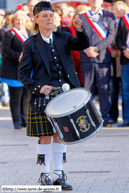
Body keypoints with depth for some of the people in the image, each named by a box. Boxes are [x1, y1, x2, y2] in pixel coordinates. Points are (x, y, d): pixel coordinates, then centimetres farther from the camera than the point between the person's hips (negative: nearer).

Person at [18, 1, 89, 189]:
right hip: (43, 97, -3)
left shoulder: (63, 38, 7)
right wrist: (38, 87, -18)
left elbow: (83, 45, -10)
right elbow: (23, 74, -3)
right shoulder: (30, 45, -2)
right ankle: (45, 176, 11)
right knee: (45, 136, 0)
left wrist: (80, 30, -29)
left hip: (64, 95, 3)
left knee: (60, 134, 8)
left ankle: (59, 175, 15)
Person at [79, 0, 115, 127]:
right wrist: (86, 50, -11)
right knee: (87, 89, 3)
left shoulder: (109, 16, 8)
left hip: (103, 58, -1)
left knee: (104, 89, -3)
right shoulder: (81, 18, 12)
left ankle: (105, 118, 3)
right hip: (86, 59, 1)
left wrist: (96, 48, -12)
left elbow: (111, 36, -1)